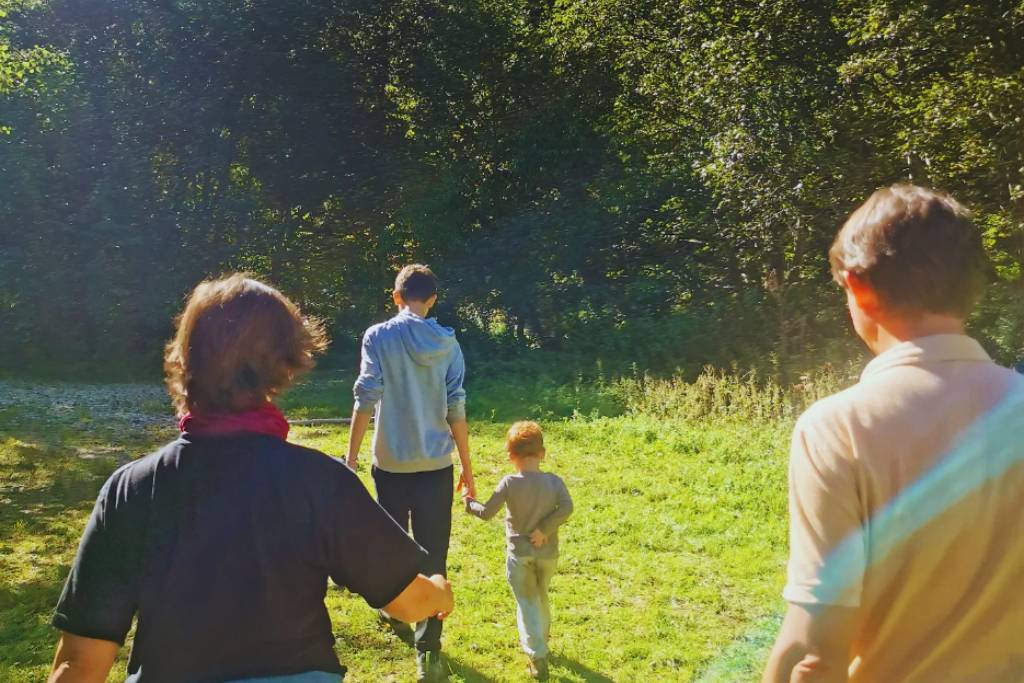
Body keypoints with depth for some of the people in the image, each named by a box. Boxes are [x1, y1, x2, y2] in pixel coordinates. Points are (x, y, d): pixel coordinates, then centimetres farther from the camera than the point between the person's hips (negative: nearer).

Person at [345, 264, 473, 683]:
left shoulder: (378, 337, -4)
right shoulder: (447, 344, 1)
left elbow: (366, 400, -11)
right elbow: (456, 411, 1)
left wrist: (350, 458, -6)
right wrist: (467, 466, 8)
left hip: (391, 462, 0)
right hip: (436, 465, 0)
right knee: (432, 556, 2)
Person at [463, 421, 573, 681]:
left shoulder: (509, 483, -15)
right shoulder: (554, 481, -10)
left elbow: (487, 513, -12)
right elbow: (566, 508, -23)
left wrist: (469, 503, 6)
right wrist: (544, 530, -16)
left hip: (519, 554, -3)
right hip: (548, 553, 3)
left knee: (527, 602, 6)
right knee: (541, 597, 26)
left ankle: (537, 657, -4)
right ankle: (541, 638, 45)